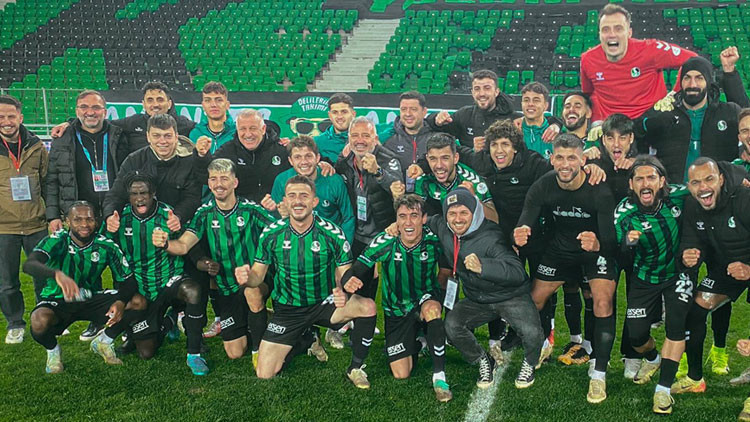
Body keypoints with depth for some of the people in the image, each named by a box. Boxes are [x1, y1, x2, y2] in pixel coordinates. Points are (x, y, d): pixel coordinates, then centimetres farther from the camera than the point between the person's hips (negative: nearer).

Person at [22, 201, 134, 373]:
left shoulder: (106, 246, -11)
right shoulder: (57, 241, -19)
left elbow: (129, 281, -8)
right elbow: (29, 265, -38)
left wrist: (121, 302, -31)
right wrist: (57, 274, -59)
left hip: (91, 299, 3)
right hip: (57, 301, -2)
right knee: (39, 321, -37)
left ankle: (103, 342, 8)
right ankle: (52, 350, 2)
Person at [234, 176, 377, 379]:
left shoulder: (333, 234, -15)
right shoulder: (271, 234, -10)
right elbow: (258, 275, -2)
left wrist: (342, 293, -33)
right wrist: (246, 277, -28)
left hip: (325, 303, -1)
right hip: (287, 309, 1)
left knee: (367, 306, -31)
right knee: (264, 375, -5)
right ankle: (303, 342, 24)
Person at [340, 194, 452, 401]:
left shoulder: (434, 240, -19)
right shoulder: (385, 242, -21)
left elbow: (446, 268, -1)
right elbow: (354, 270, -22)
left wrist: (434, 295, -12)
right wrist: (348, 281, -44)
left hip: (425, 300, 0)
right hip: (397, 309, 0)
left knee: (432, 309, -38)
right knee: (401, 374, -5)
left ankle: (439, 376, -23)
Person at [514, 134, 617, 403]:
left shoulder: (599, 190, -29)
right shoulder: (542, 187, -20)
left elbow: (611, 240, -30)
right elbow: (523, 227, -22)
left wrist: (597, 244, -54)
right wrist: (520, 236, -47)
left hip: (596, 249, -3)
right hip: (560, 248, 4)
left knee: (603, 301, -21)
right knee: (534, 299, 4)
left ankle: (599, 375, -8)